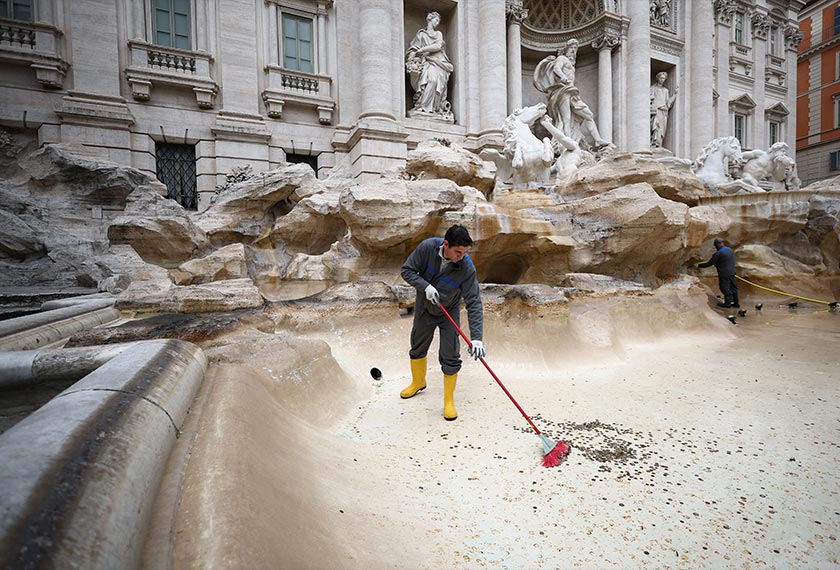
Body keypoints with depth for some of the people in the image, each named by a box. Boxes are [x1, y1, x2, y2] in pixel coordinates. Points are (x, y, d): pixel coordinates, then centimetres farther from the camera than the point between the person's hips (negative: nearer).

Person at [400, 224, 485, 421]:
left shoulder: (467, 268, -30)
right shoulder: (427, 247, -26)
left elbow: (474, 303, -29)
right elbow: (407, 270, -16)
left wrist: (476, 337, -36)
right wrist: (426, 286, -32)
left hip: (449, 313, -2)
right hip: (424, 308, 2)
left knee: (450, 358, -3)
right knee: (418, 347, 19)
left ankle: (449, 401, 18)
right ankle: (418, 382, 46)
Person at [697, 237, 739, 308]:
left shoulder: (718, 253, -19)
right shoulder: (729, 249, 8)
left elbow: (709, 263, -15)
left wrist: (699, 265, -3)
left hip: (724, 274, -8)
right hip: (732, 272, 9)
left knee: (725, 288, 2)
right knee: (733, 287, 15)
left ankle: (727, 303, 10)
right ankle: (736, 302, 24)